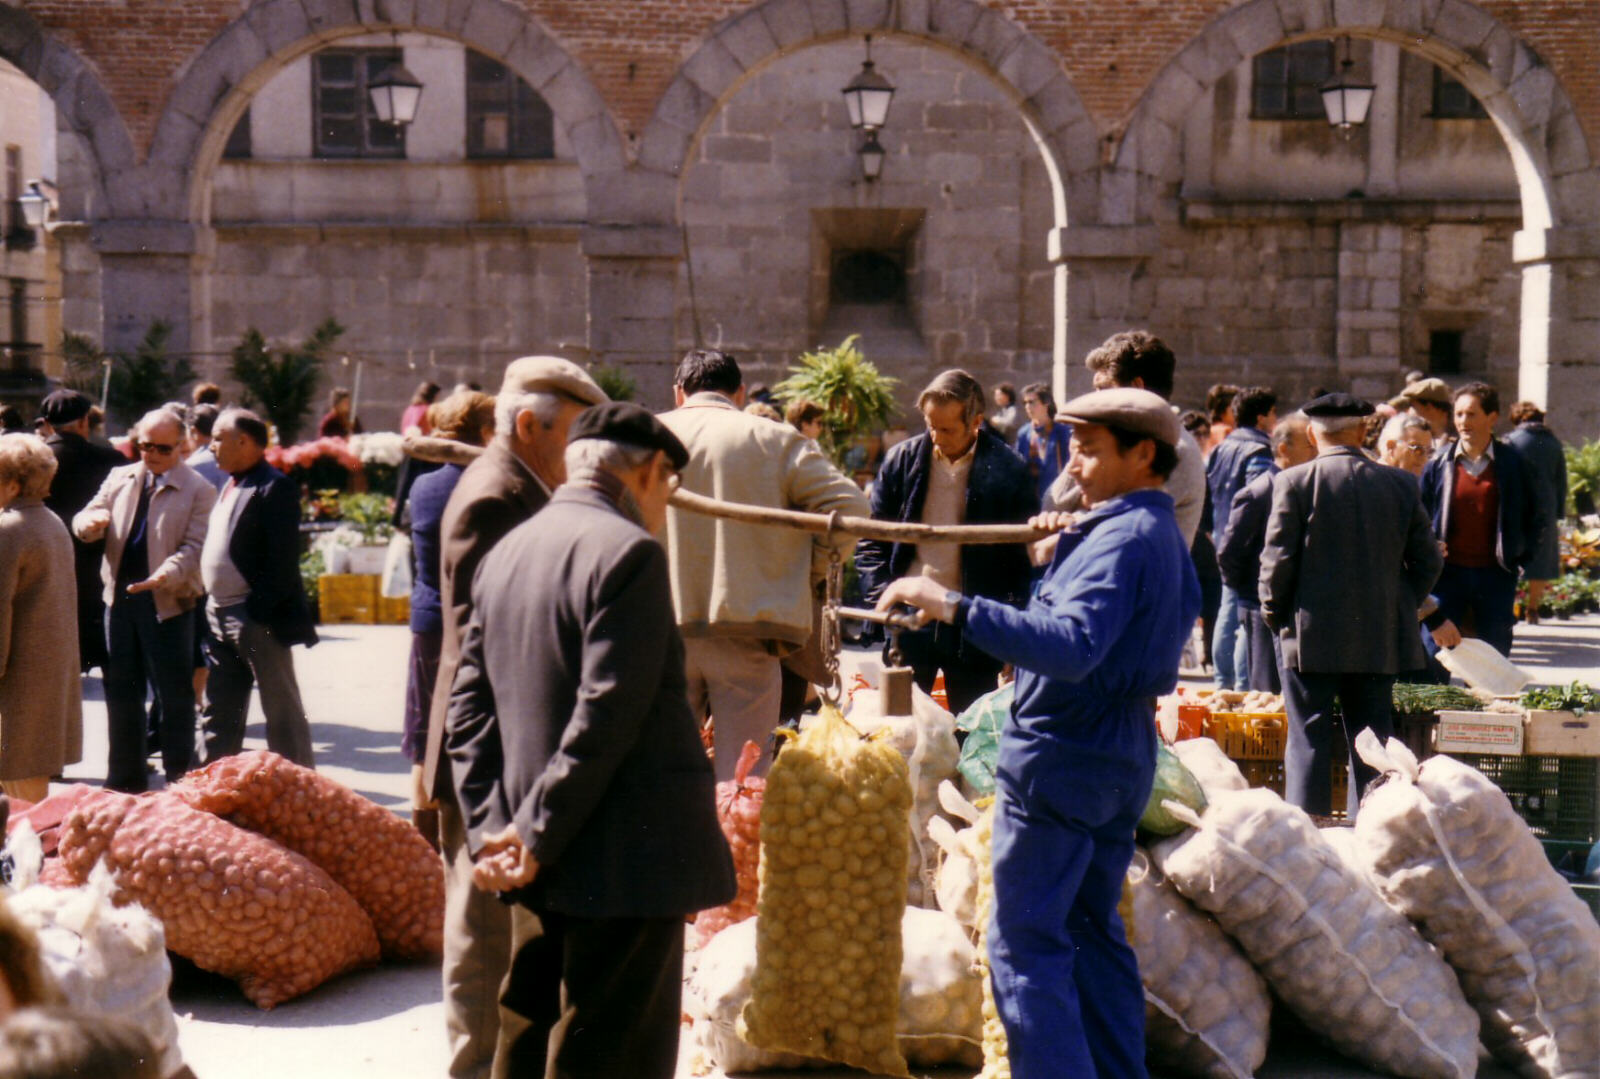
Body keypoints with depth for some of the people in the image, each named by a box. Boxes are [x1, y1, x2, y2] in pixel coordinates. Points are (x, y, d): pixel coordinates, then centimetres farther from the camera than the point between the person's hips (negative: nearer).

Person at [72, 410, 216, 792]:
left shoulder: (198, 489, -5)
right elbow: (86, 520, 12)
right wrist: (91, 522, -13)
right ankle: (125, 778, 25)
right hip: (120, 599, 5)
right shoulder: (119, 479, 11)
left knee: (174, 694, 3)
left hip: (168, 603, -5)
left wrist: (164, 576, -29)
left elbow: (194, 547, -12)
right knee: (121, 692, 13)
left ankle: (179, 780, 14)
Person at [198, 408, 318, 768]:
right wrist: (210, 604, 13)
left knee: (282, 709, 0)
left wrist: (257, 610, -21)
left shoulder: (274, 488, -14)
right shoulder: (230, 487, 16)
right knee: (218, 711, 16)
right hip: (220, 614, 10)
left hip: (258, 619, -10)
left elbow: (283, 558, -20)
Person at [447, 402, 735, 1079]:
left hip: (543, 867, 8)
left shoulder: (506, 552, 11)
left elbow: (469, 704, 9)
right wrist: (539, 833, -14)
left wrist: (489, 829, 3)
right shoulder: (629, 551, -14)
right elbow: (608, 714, -20)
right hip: (627, 860, -8)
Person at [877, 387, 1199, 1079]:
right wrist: (1067, 549, 14)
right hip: (1125, 754, 10)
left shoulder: (1120, 538, -18)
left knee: (1023, 942, -5)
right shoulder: (1165, 536, 14)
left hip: (1062, 755, -10)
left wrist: (955, 607, -38)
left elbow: (1072, 646, -33)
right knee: (1094, 930, 18)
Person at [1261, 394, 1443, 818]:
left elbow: (1277, 560, -10)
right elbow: (1427, 561, 6)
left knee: (1308, 740, 2)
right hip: (1381, 639, 3)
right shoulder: (1400, 484, 3)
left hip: (1312, 639, -3)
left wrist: (1274, 615, 4)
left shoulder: (1294, 482, -8)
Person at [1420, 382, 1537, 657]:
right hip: (1448, 572, 0)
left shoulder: (1512, 462, 0)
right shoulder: (1439, 462, 1)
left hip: (1496, 575, 0)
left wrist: (1521, 556, -1)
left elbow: (1531, 515, 8)